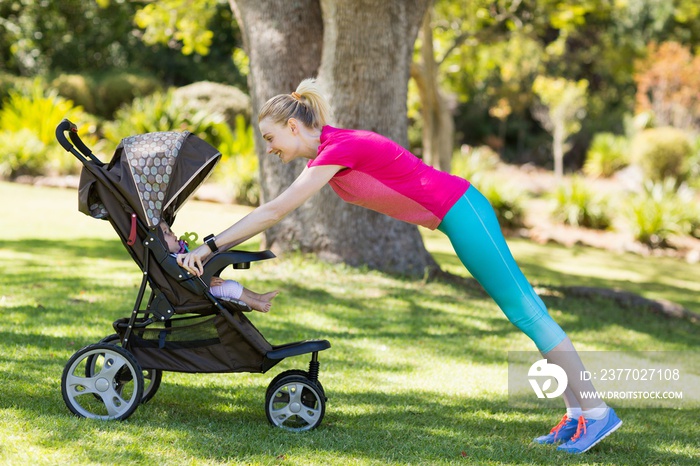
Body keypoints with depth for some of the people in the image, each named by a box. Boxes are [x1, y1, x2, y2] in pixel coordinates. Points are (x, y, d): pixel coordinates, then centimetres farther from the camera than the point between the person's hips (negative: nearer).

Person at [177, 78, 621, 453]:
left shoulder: (339, 148, -19)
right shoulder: (323, 156, 10)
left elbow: (275, 211, -20)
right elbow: (274, 212, 18)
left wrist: (209, 247, -18)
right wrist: (216, 246, 14)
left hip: (460, 211, -10)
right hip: (459, 213, 10)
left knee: (523, 309, -8)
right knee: (524, 307, 8)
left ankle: (596, 410, -4)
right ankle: (576, 414, 12)